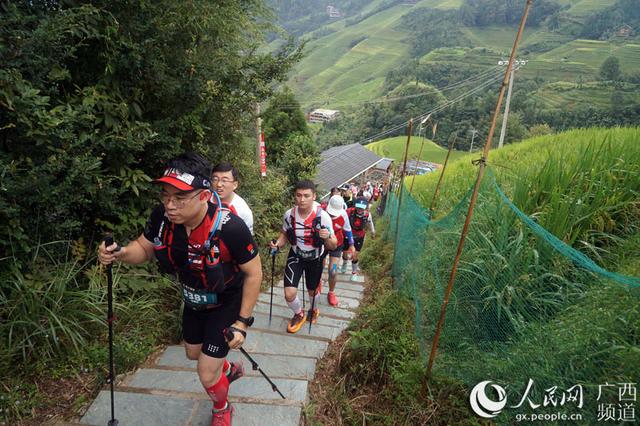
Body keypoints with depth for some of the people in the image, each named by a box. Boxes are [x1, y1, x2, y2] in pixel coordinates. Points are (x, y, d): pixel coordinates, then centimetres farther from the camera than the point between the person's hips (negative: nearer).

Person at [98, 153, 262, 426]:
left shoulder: (229, 227, -38)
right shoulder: (162, 216, -23)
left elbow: (253, 273, -24)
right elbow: (143, 248, -3)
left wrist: (242, 322, -20)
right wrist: (119, 254, -26)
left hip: (226, 304, -6)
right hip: (193, 301, 6)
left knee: (207, 375, 1)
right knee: (193, 353, 27)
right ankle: (229, 369, 62)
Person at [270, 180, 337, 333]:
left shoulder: (322, 216, -28)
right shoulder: (289, 214, -20)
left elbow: (333, 246, -22)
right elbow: (284, 234, 0)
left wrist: (327, 237, -44)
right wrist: (278, 244, -21)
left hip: (315, 259, -1)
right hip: (295, 256, 1)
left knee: (312, 290, 20)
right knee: (289, 294, -10)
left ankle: (314, 310, 56)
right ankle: (299, 314, 25)